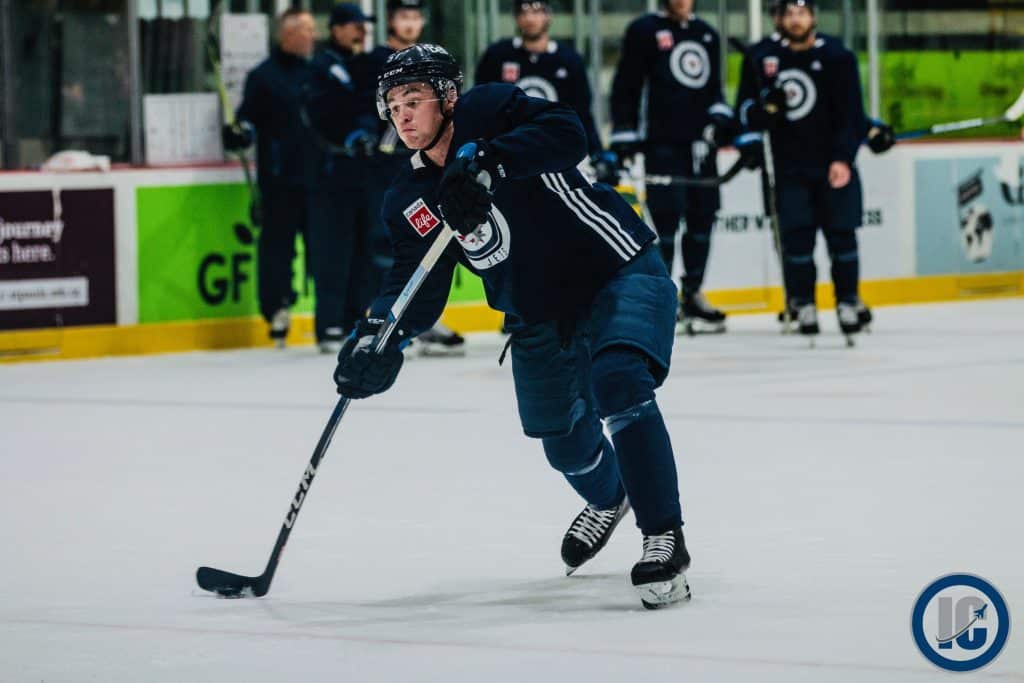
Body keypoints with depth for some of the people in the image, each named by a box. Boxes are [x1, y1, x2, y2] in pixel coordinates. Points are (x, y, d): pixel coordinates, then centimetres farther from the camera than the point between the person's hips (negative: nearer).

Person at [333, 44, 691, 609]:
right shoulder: (408, 202, 1)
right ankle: (607, 499, 52)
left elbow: (565, 133, -32)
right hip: (539, 317, 7)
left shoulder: (490, 112, -15)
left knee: (619, 386, -29)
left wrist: (486, 162, -44)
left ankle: (664, 539, -23)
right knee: (563, 438, 16)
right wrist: (379, 336, -23)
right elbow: (419, 287, -4)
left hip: (618, 271, -7)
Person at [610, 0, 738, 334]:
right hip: (662, 142, -6)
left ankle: (692, 296, 15)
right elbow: (625, 86, -2)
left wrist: (721, 117, 6)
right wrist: (623, 137, -8)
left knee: (702, 217, 5)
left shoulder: (706, 34, 18)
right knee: (667, 218, -11)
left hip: (700, 141, 6)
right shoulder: (644, 31, 0)